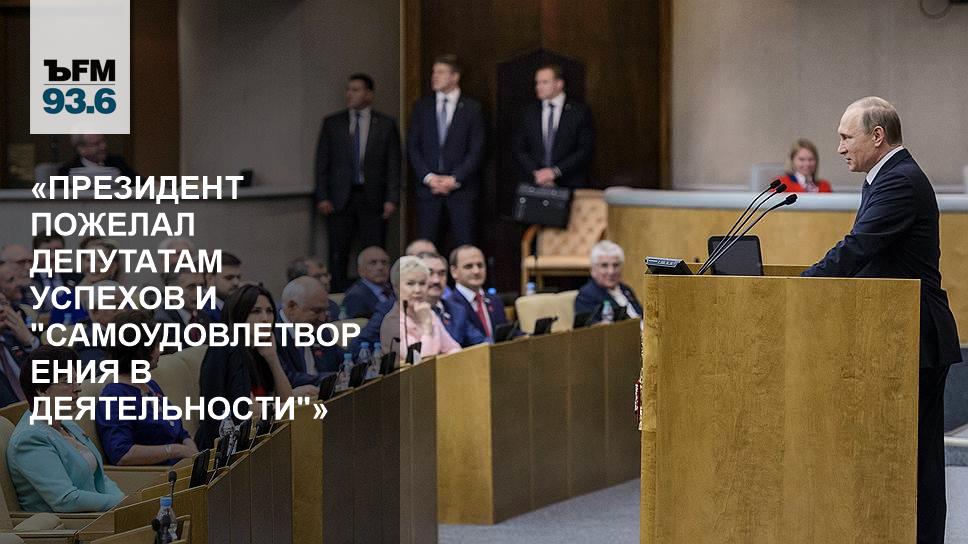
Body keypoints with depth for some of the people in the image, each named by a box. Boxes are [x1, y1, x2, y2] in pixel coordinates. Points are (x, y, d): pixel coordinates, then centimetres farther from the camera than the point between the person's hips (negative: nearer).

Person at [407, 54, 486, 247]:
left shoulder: (472, 108, 3)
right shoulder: (422, 107, 10)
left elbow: (477, 150, -1)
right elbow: (412, 146, 7)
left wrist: (454, 179, -10)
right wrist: (428, 177, -6)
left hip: (461, 188, -2)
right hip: (428, 187, 2)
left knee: (465, 245, -5)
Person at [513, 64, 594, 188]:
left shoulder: (580, 112, 2)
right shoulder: (528, 114, 11)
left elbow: (585, 151, -3)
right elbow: (519, 150, 9)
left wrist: (555, 172, -12)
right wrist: (535, 174, -9)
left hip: (571, 187, -2)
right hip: (535, 186, 2)